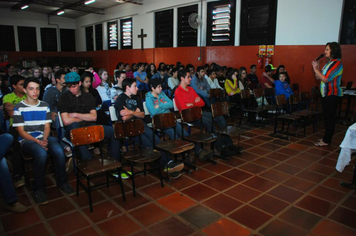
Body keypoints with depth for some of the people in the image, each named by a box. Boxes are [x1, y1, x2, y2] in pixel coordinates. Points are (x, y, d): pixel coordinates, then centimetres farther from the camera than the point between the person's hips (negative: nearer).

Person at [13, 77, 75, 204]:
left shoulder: (45, 105, 13)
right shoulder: (19, 107, 2)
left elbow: (47, 126, 9)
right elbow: (21, 131, -3)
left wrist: (45, 139, -12)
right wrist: (37, 141, -17)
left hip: (44, 137, 3)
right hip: (27, 140, -3)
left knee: (59, 151, -30)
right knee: (41, 153, -36)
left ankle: (62, 183, -9)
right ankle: (38, 189, -16)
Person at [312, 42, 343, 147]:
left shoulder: (337, 63, -15)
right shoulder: (329, 63, 15)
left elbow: (326, 79, -22)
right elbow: (321, 77, 15)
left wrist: (315, 69, -14)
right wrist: (317, 69, 0)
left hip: (332, 95, -10)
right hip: (327, 95, 10)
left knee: (329, 118, -4)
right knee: (327, 117, 15)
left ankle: (326, 141, 3)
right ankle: (326, 138, 25)